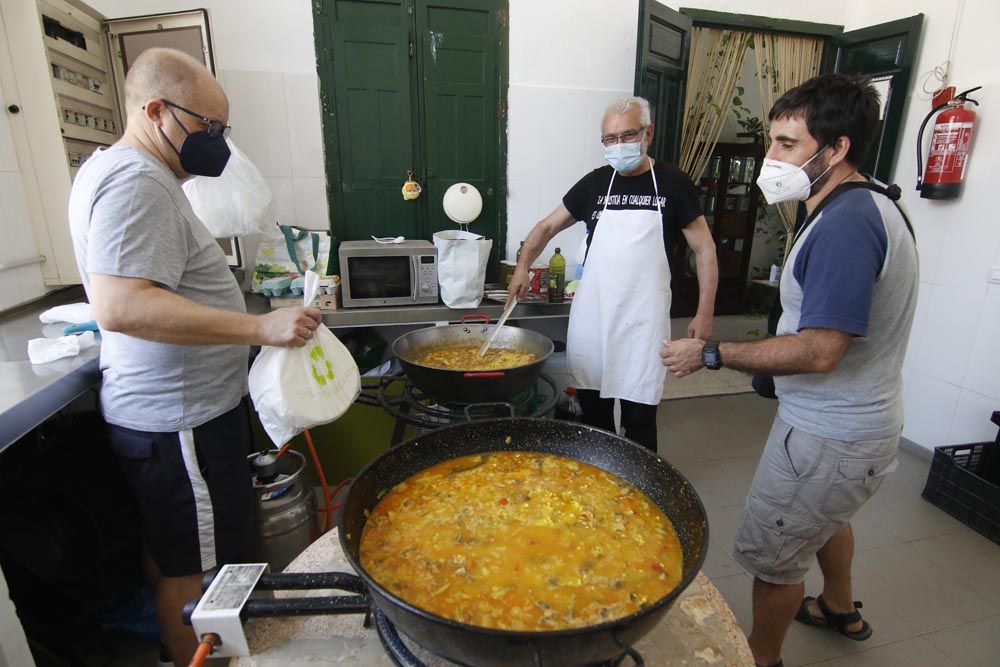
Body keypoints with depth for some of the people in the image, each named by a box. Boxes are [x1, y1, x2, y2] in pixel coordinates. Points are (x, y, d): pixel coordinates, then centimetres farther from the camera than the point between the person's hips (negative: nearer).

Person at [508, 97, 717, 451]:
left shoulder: (672, 183, 0)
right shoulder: (595, 182, 7)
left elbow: (704, 249, 3)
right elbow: (548, 226, 14)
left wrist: (705, 313, -4)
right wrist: (522, 268, -1)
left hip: (643, 320, -2)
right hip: (590, 316, 3)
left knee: (639, 417, 3)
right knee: (592, 412, 13)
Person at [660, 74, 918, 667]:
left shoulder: (845, 223, -27)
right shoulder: (874, 205, 6)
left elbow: (819, 351, -30)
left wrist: (710, 353, -24)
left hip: (830, 436, -10)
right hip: (861, 419, 11)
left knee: (772, 554, 9)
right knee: (826, 517, 33)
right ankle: (840, 608, 58)